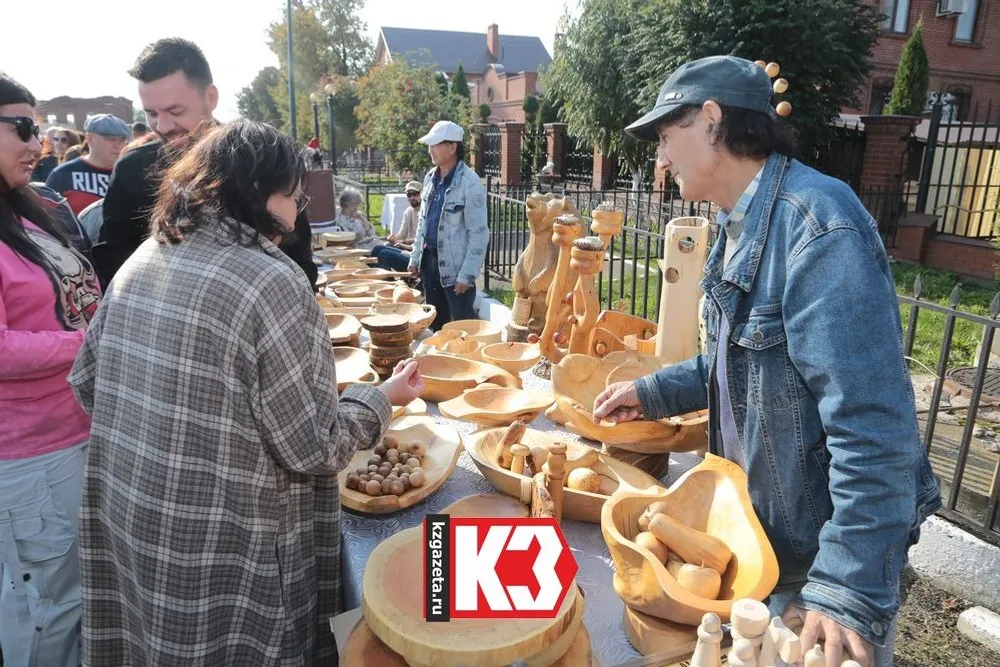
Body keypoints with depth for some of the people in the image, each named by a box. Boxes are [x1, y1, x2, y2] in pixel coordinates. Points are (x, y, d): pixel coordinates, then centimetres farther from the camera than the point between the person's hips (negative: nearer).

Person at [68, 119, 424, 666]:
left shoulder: (141, 260, 0)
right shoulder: (271, 282, -24)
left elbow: (87, 383, 9)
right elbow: (313, 449, -20)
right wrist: (384, 399, -5)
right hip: (223, 547, -6)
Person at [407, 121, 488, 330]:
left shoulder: (470, 183, -16)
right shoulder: (430, 177, 7)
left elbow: (479, 233, -17)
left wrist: (467, 274, -19)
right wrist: (415, 256, 13)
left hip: (455, 267, -7)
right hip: (430, 260, 7)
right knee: (435, 324, 17)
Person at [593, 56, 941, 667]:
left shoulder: (817, 226, -27)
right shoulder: (742, 225, 5)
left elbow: (873, 427, -30)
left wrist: (850, 589, -30)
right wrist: (654, 393, 5)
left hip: (824, 547, -8)